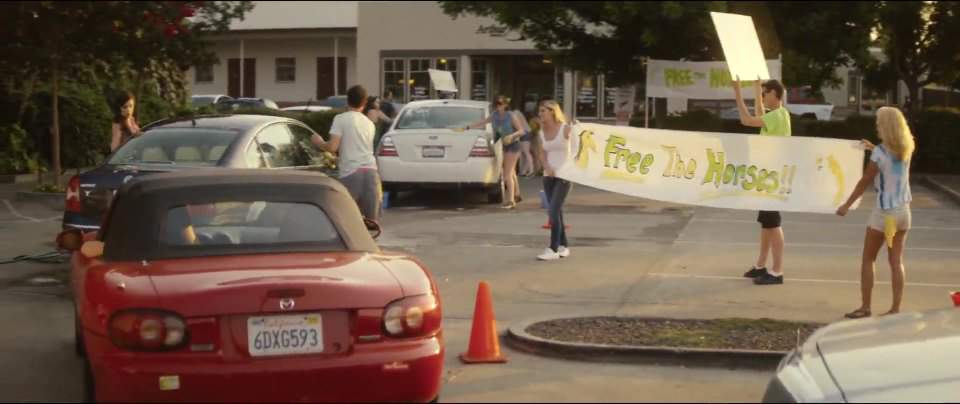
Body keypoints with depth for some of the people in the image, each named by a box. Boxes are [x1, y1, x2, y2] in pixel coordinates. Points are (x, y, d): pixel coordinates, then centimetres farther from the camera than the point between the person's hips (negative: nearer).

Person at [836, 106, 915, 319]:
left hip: (884, 212, -6)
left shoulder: (879, 153, -16)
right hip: (903, 210, 6)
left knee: (868, 260, 7)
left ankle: (865, 307, 7)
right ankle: (895, 309, 7)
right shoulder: (906, 150, 2)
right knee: (896, 261, 8)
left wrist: (846, 205, -1)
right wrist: (874, 148, 25)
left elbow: (864, 182, -10)